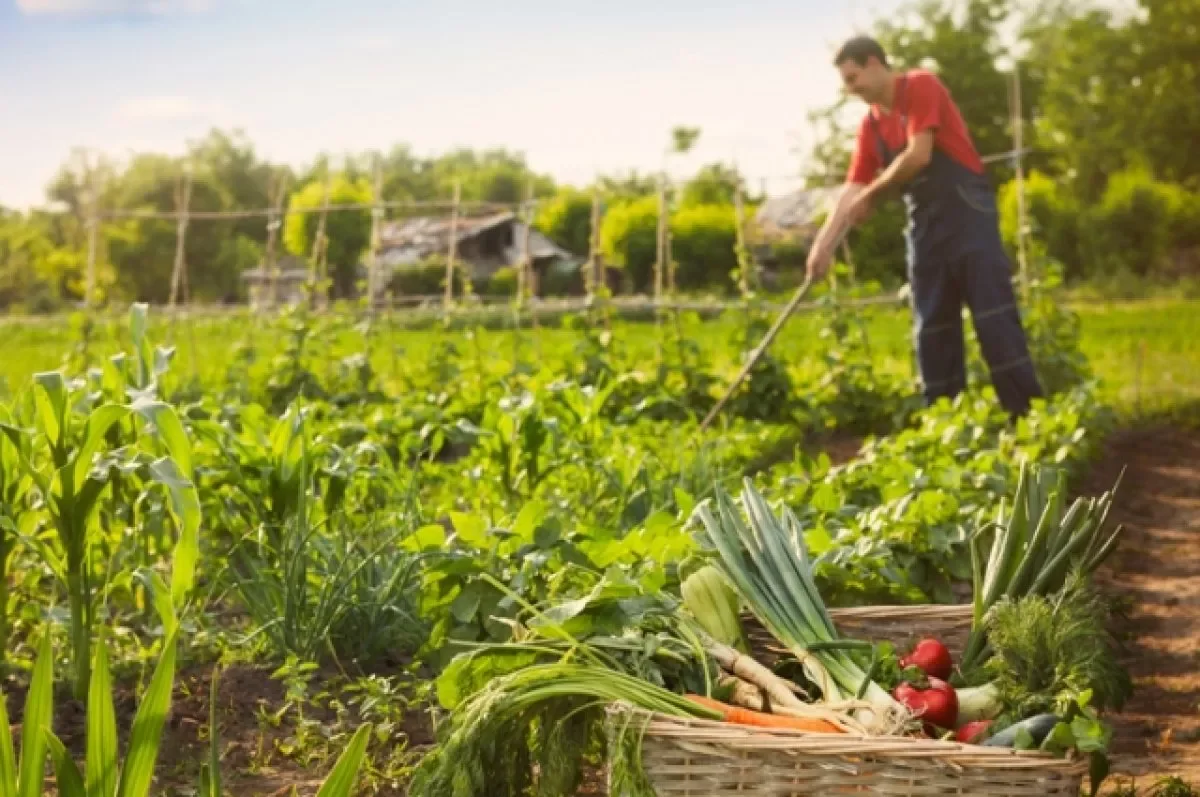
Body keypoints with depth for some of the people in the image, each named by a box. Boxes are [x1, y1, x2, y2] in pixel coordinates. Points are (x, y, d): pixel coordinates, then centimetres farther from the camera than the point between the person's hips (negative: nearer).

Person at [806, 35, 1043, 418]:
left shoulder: (921, 86, -7)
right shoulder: (870, 124, 13)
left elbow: (918, 155, -16)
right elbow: (853, 188, 9)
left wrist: (871, 196, -5)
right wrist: (823, 245, -1)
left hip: (967, 214, -7)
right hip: (924, 224, 7)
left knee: (994, 316, -10)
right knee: (931, 328, 4)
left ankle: (1027, 416, -10)